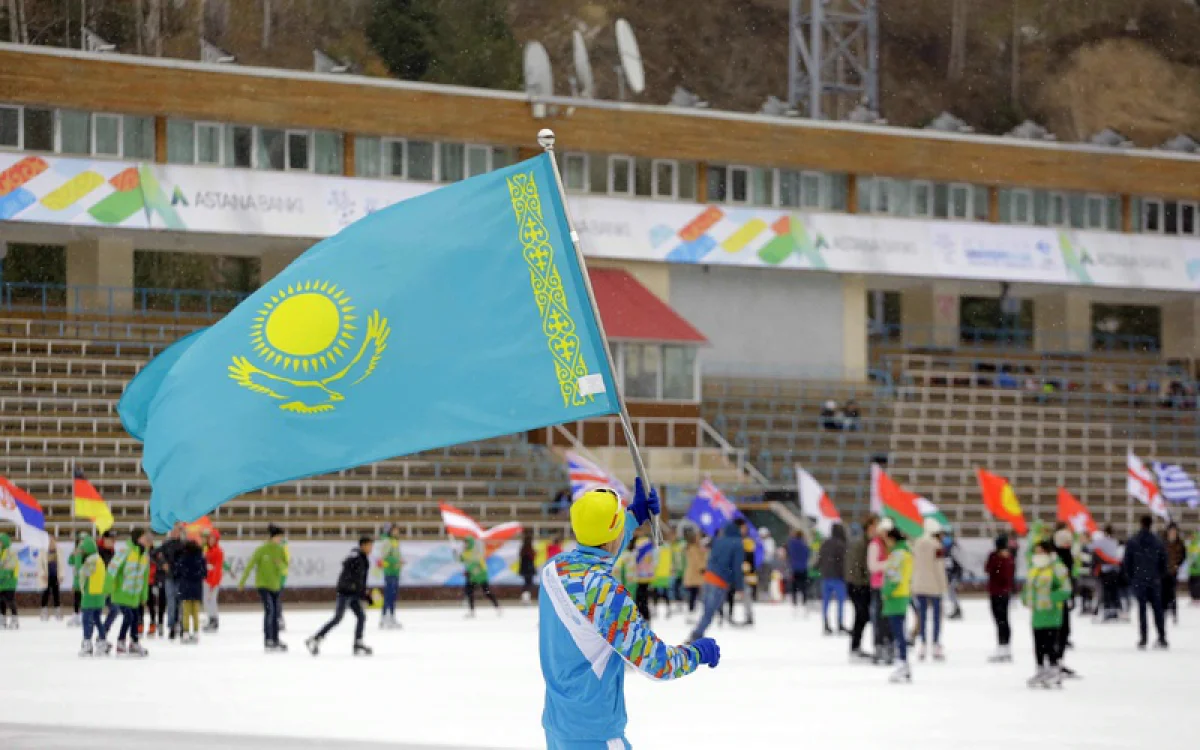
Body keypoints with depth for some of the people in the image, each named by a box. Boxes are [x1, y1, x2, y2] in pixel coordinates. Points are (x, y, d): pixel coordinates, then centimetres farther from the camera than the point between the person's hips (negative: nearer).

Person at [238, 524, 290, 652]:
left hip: (275, 585, 6)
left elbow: (285, 568, 3)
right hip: (263, 584, -6)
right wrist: (242, 581, -11)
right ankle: (268, 641, -18)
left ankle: (275, 640, 25)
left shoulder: (280, 550, 3)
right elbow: (250, 565, -11)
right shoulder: (261, 550, -12)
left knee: (276, 612, 13)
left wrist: (281, 564, -21)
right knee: (269, 610, -19)